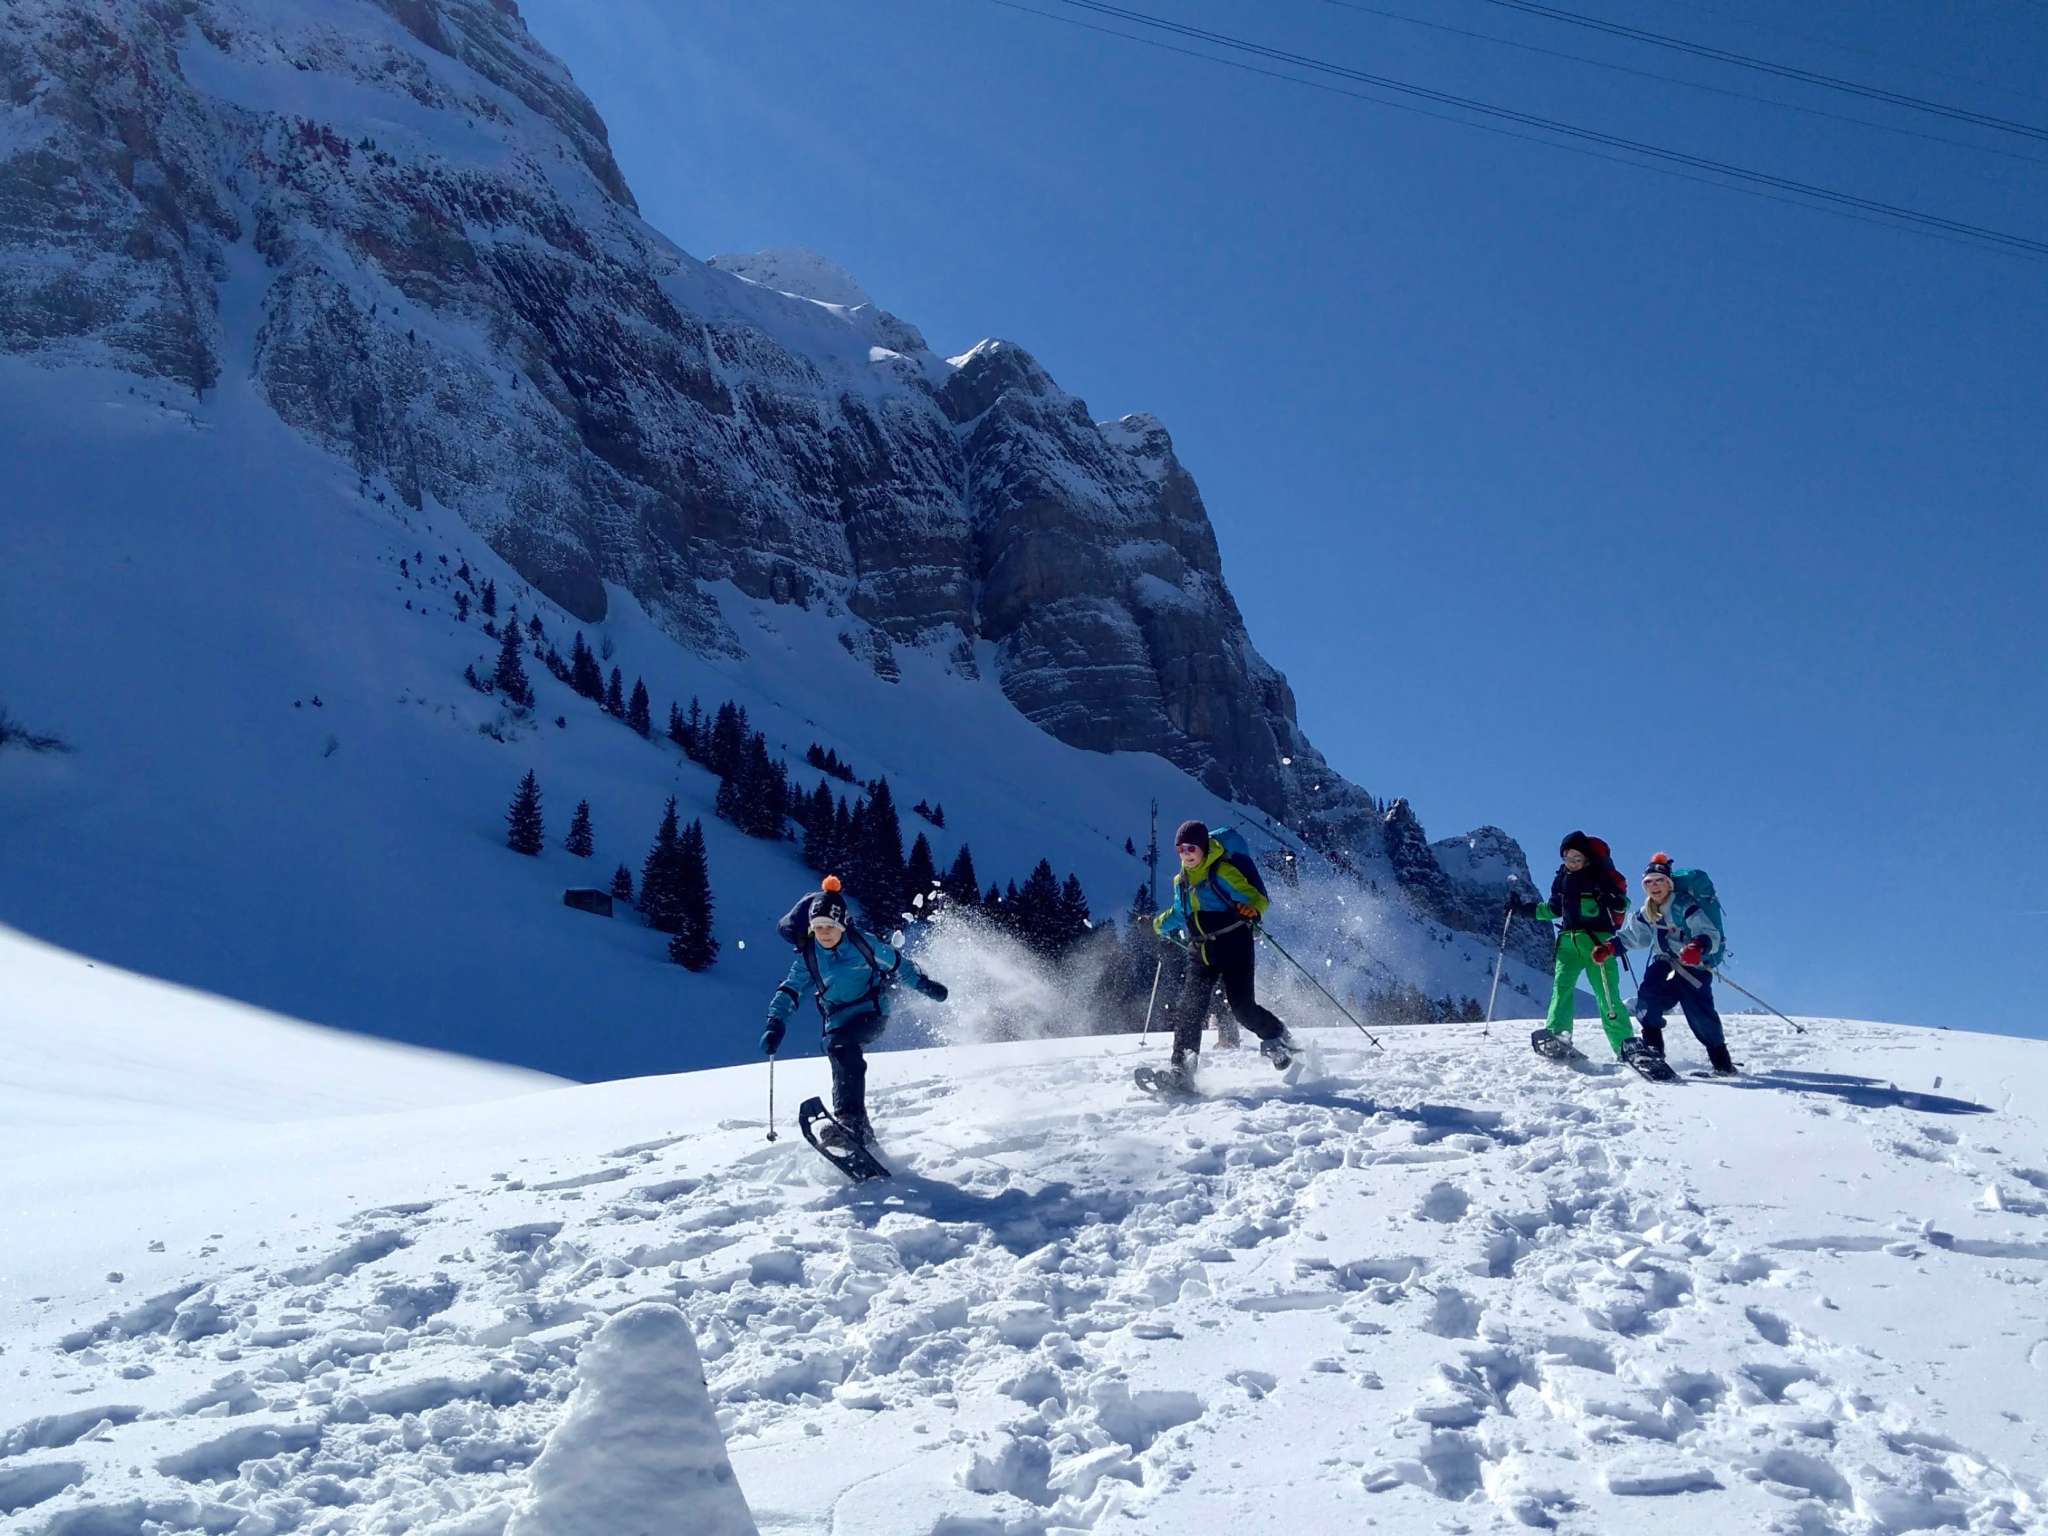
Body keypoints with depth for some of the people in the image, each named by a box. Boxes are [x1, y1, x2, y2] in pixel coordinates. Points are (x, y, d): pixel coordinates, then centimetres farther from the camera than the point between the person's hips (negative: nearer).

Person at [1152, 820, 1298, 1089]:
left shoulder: (1223, 872, -7)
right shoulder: (1181, 881, 15)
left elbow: (1255, 896, -12)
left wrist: (1252, 908, -32)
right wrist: (1160, 924, 38)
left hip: (1234, 947, -6)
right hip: (1201, 953, 6)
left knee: (1243, 1008, -12)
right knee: (1189, 1009, -10)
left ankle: (1278, 1038, 17)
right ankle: (1181, 1070, -13)